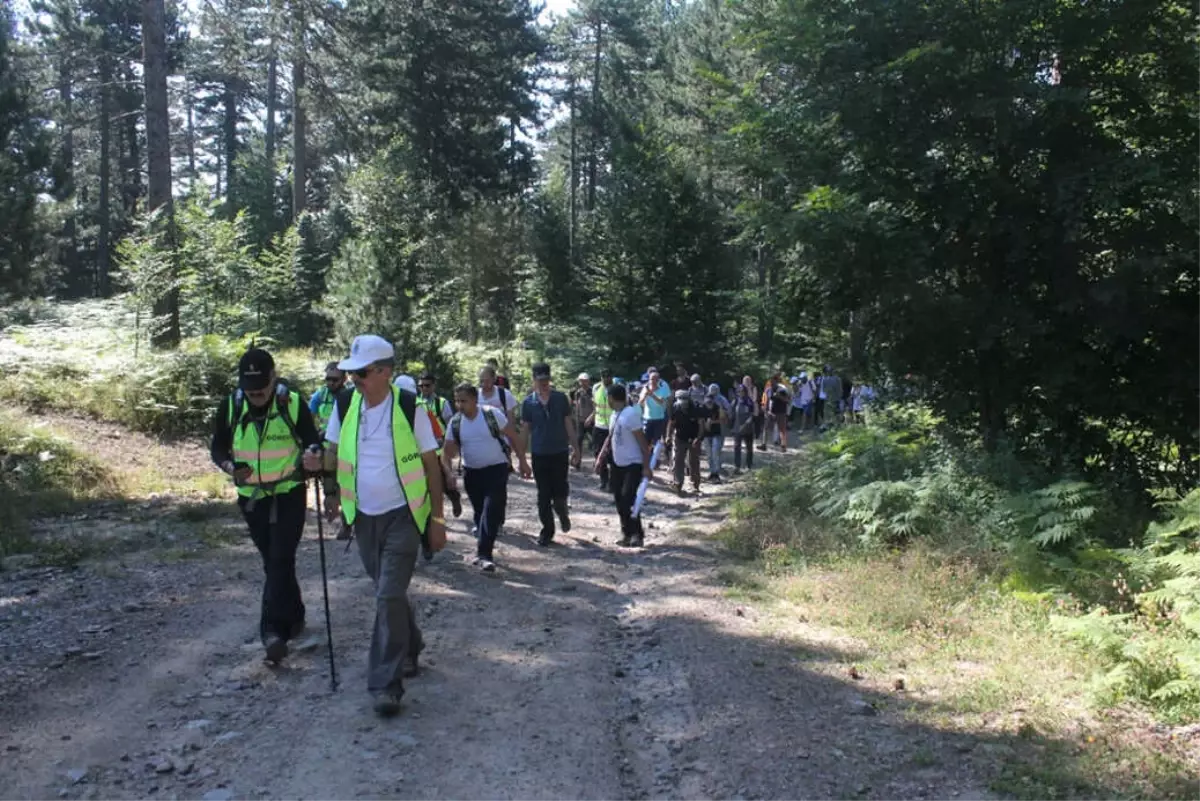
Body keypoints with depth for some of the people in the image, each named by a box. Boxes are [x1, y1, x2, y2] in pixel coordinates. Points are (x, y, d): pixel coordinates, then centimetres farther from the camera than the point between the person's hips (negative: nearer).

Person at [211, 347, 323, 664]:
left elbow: (312, 440, -3)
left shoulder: (293, 404, -14)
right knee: (272, 561, 14)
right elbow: (217, 447, 3)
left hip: (289, 495, -3)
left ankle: (274, 630, -10)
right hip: (251, 497, 4)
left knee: (280, 561, -10)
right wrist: (230, 466, -18)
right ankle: (294, 615, 32)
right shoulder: (230, 406, -7)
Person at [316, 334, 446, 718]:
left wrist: (437, 518, -6)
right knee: (390, 591, 18)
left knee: (389, 596, -11)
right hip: (364, 517, 5)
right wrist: (332, 490, -4)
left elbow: (431, 464, -7)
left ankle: (387, 682, -2)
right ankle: (410, 647, 42)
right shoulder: (346, 407, -2)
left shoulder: (409, 408, -13)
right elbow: (332, 452, 13)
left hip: (403, 516, -5)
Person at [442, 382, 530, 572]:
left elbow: (513, 437, -6)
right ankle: (486, 547, 30)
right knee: (480, 512, 13)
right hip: (471, 472, 4)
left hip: (496, 469, -4)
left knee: (491, 511, -14)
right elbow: (447, 451, -1)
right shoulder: (455, 422, -4)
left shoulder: (492, 414, -14)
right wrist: (448, 472, -18)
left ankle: (484, 555, -15)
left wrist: (522, 462, -6)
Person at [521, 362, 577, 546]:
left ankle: (562, 513, 32)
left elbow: (568, 423, 4)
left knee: (560, 492, -1)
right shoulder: (528, 403, 0)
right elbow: (526, 429, 4)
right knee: (543, 496, 5)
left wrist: (574, 446, 1)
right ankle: (547, 530, 16)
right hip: (539, 454, 1)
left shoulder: (560, 398, -2)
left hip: (560, 452, -1)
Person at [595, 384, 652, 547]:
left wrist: (646, 466, -20)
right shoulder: (615, 414, 9)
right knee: (620, 500, 11)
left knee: (629, 500, -13)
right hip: (617, 464, 9)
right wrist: (600, 457, 14)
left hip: (633, 464, -9)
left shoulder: (631, 414, -19)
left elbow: (642, 441, -19)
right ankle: (627, 533, 21)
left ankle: (637, 535, -1)